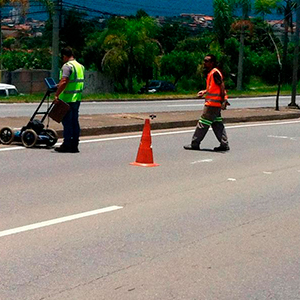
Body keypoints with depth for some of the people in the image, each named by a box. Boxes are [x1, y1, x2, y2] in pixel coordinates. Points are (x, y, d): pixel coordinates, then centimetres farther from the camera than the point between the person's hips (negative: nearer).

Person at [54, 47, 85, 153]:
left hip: (68, 99, -8)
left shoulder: (67, 66, -13)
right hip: (77, 99, 8)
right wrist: (60, 85, 31)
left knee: (67, 122, -3)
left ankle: (67, 145, 0)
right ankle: (74, 145, 14)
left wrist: (57, 95, -22)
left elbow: (64, 82, -24)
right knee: (75, 122, 11)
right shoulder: (80, 66, 15)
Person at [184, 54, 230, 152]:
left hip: (212, 103, -10)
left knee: (203, 124, -4)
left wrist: (223, 101, -24)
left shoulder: (215, 73, -15)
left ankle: (195, 144, 2)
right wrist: (204, 92, 16)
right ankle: (224, 145, 12)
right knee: (217, 124, 10)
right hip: (212, 103, 10)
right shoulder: (210, 73, 16)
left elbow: (222, 86, -20)